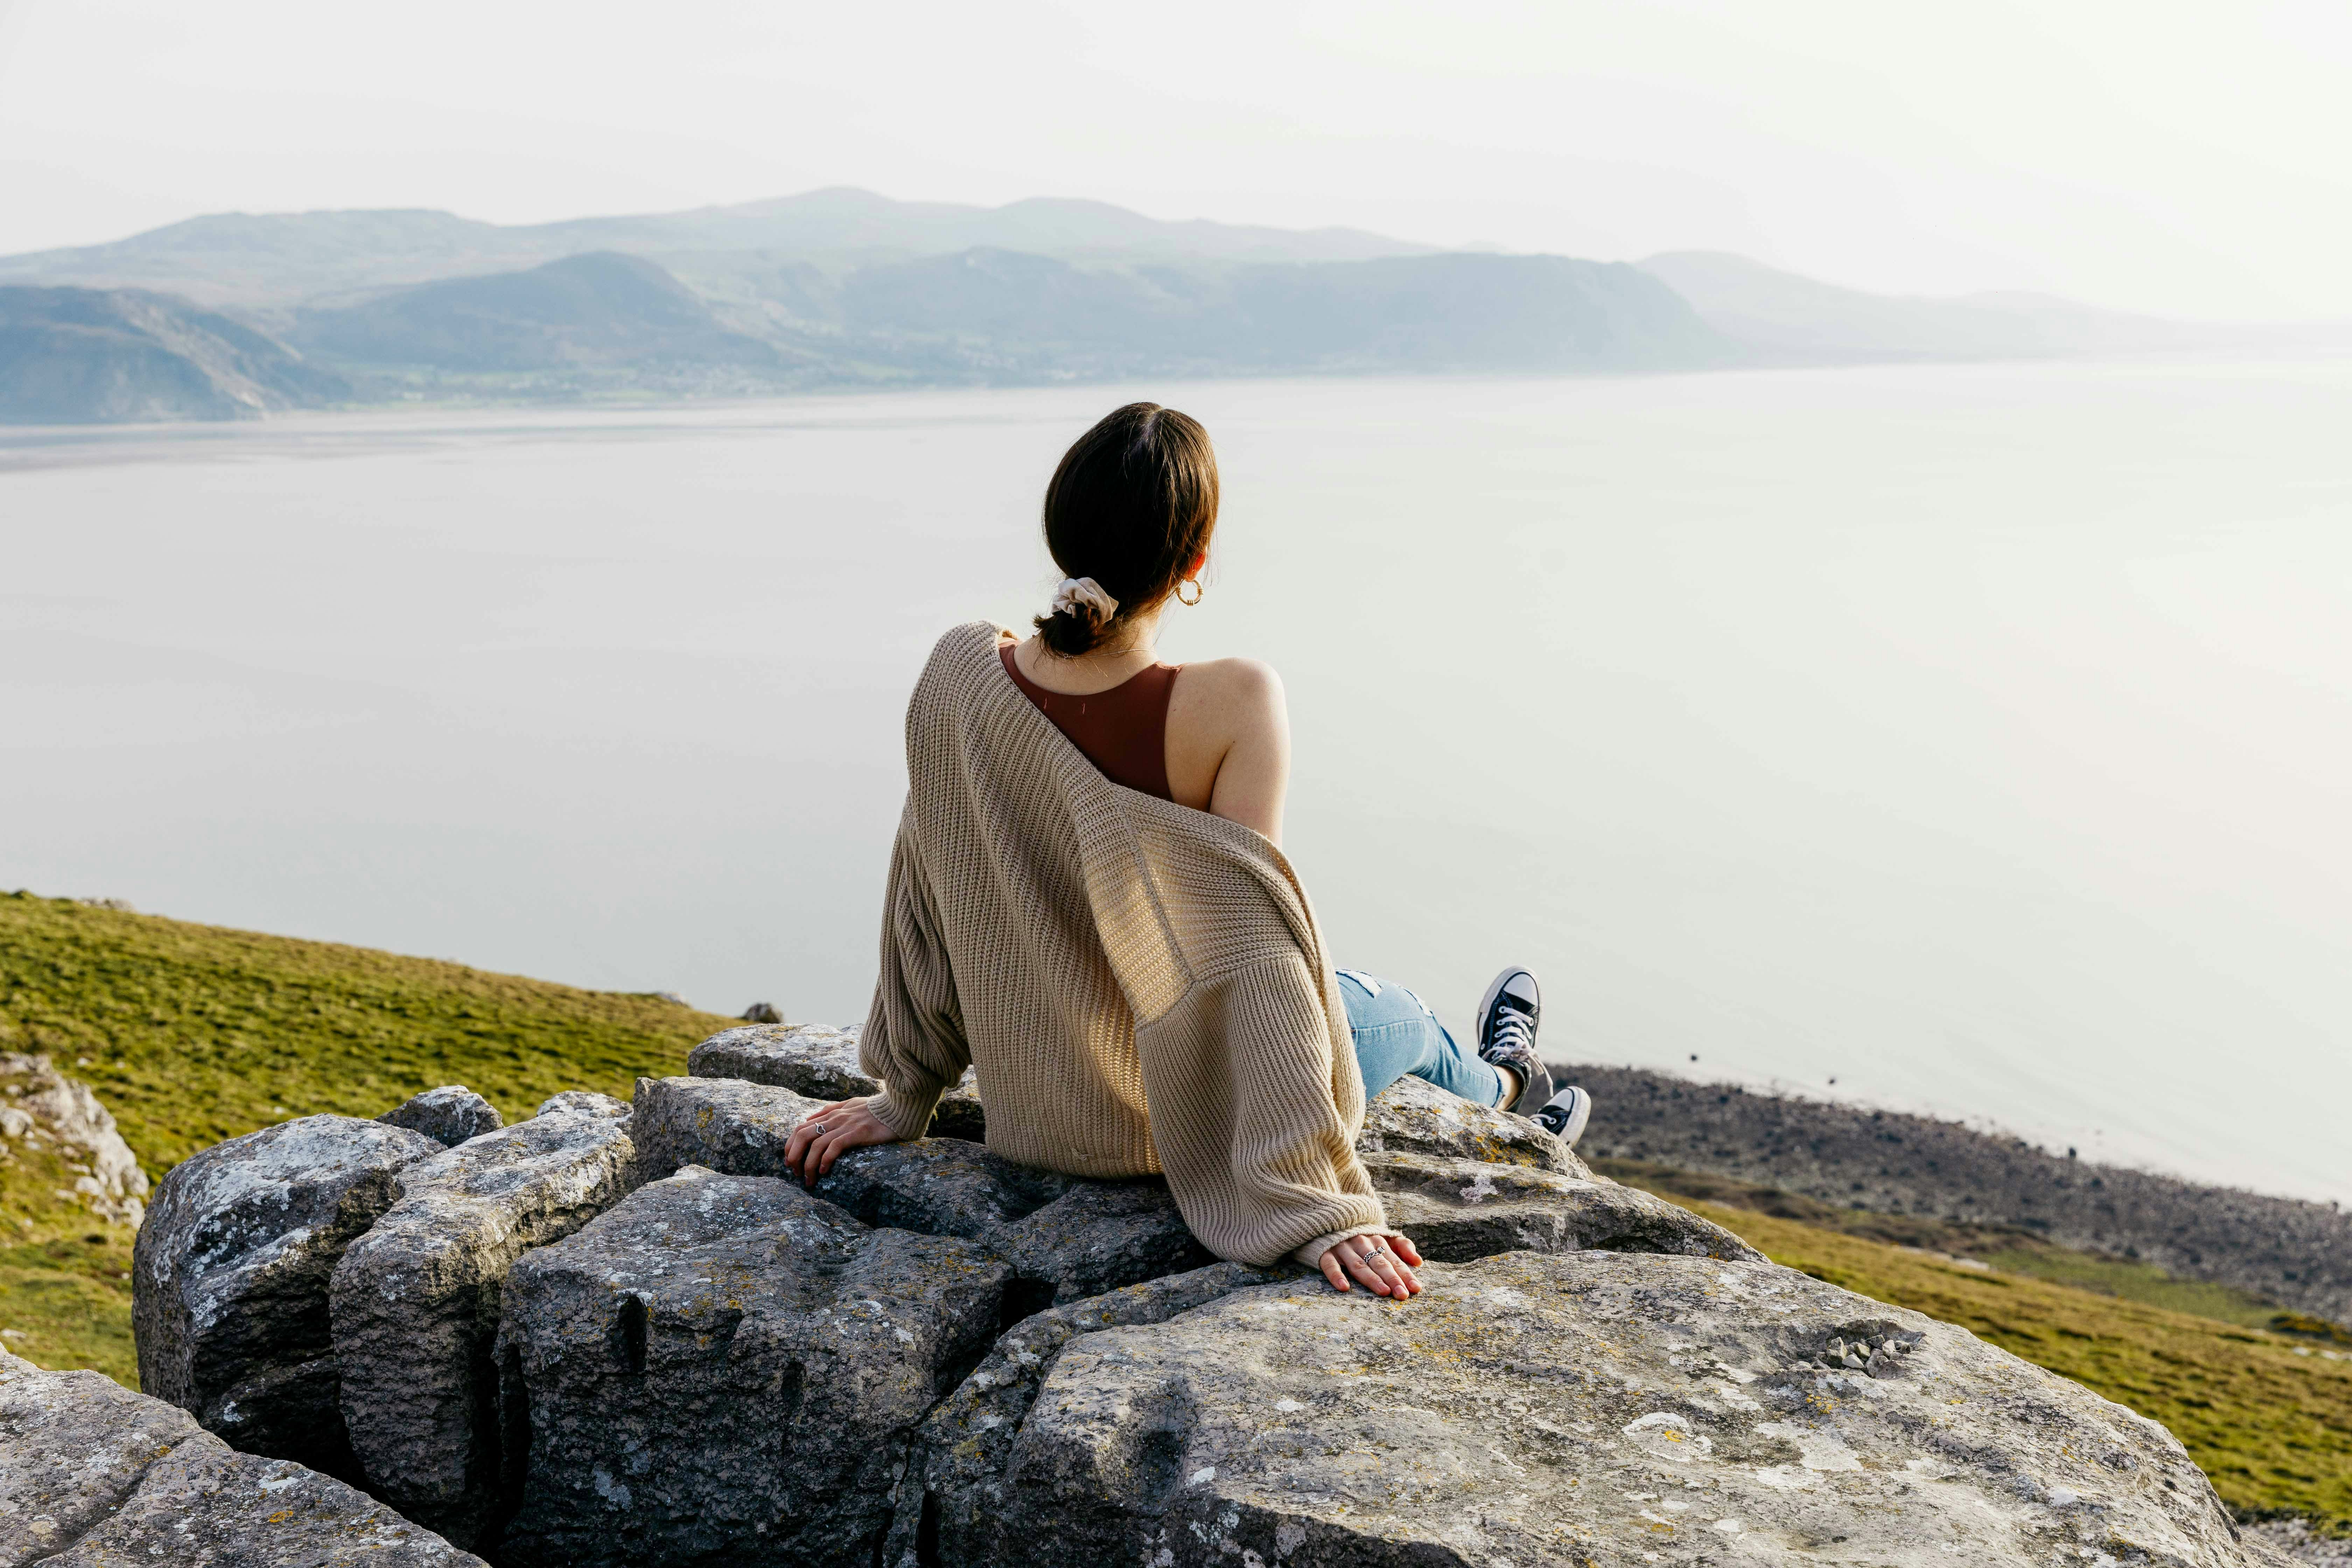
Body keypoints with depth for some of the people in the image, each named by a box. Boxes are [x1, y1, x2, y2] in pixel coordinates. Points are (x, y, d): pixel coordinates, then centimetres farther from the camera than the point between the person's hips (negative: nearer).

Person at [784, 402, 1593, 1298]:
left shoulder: (958, 672, -16)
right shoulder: (1230, 705, -30)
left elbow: (926, 902, -4)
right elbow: (1250, 956, -31)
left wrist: (904, 1097, 8)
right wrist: (1313, 1206, -26)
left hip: (1031, 1110, 5)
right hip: (1175, 1119, -5)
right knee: (1386, 1010, 30)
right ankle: (1503, 1083, 67)